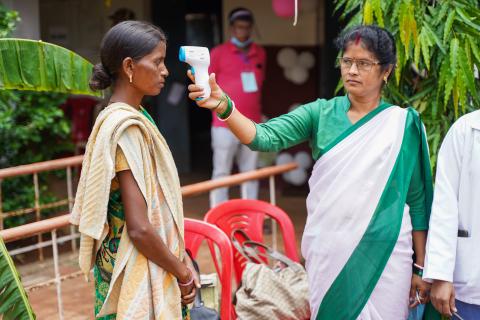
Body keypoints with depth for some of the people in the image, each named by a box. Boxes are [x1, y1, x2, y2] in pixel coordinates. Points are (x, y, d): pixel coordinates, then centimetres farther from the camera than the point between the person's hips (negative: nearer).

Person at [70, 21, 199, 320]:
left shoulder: (135, 117, 7)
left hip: (153, 267, 9)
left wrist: (182, 258, 6)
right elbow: (139, 228, -24)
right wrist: (183, 273, -12)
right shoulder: (126, 127, -21)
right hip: (137, 273, -9)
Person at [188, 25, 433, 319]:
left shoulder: (404, 123, -2)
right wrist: (223, 105, -31)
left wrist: (420, 267, 3)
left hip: (383, 253, -2)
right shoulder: (321, 114, 2)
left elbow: (417, 199, 2)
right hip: (327, 250, 2)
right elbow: (265, 137, -13)